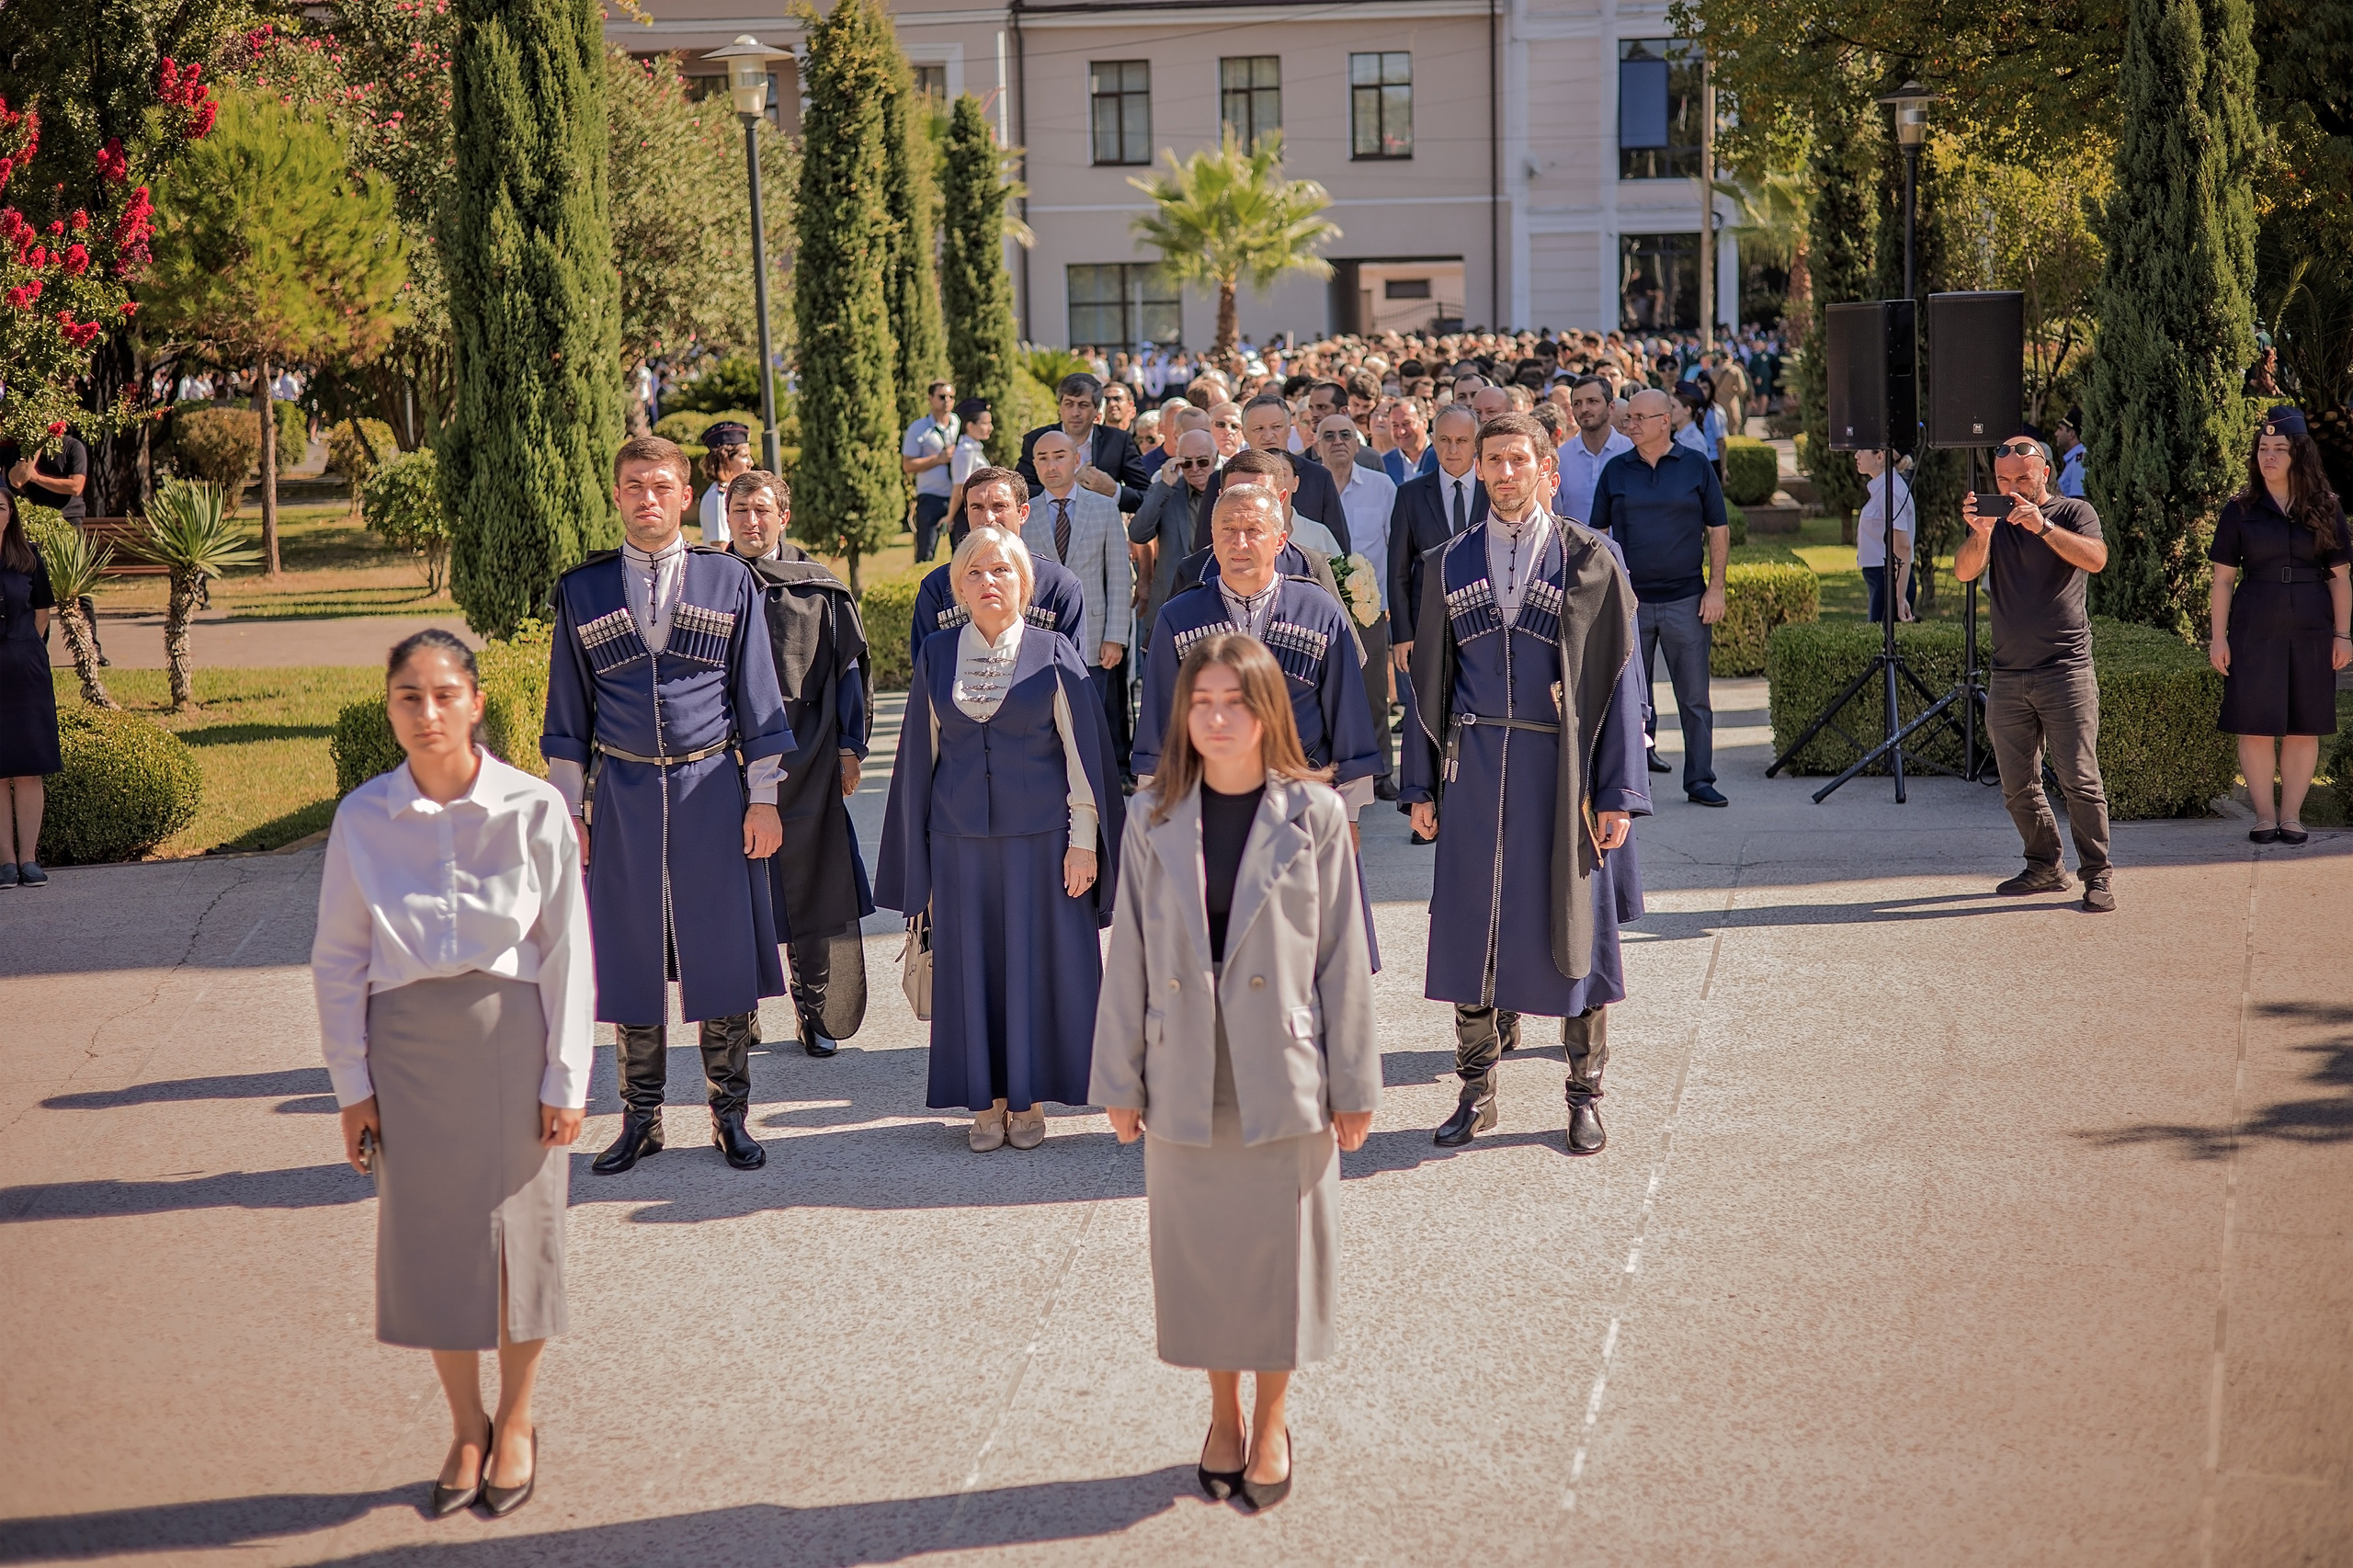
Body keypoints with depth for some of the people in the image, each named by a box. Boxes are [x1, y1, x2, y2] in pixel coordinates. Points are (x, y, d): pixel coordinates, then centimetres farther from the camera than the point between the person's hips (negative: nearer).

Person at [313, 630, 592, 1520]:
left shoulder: (533, 810, -9)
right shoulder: (363, 819, -3)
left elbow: (567, 953, -5)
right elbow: (338, 961, 3)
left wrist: (565, 1079, -5)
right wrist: (351, 1085, 1)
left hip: (510, 1036, -1)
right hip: (408, 1043, 2)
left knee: (518, 1232, 6)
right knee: (431, 1240, 7)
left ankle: (516, 1422, 28)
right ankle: (465, 1429, 27)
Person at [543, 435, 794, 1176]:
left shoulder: (729, 580, 3)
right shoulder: (582, 590, 5)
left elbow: (757, 697, 4)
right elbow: (568, 711, 9)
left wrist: (764, 799, 0)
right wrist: (568, 809, 5)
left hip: (712, 790, -1)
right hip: (623, 795, 1)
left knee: (723, 955, 2)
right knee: (631, 962, 6)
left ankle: (730, 1116, 15)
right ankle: (641, 1120, 17)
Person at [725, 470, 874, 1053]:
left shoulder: (820, 589, 6)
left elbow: (848, 669, 9)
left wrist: (850, 746, 3)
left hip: (805, 762, 0)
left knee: (813, 890, 1)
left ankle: (820, 1017, 10)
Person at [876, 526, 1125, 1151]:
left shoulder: (1052, 656, -1)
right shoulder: (935, 657, 6)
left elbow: (1082, 750, -1)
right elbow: (921, 752, 10)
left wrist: (1083, 841, -6)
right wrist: (916, 854, 8)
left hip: (1038, 835, -2)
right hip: (959, 837, 2)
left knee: (1034, 961, 2)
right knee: (971, 964, 5)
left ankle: (1028, 1099, 13)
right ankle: (986, 1102, 15)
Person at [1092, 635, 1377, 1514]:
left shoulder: (1313, 817, -6)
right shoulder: (1156, 827, -1)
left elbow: (1342, 957, -3)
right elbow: (1129, 959, 3)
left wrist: (1354, 1085, -2)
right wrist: (1118, 1082, 4)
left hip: (1284, 1081, -2)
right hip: (1184, 1085, 2)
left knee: (1281, 1248, 8)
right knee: (1199, 1252, 12)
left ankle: (1271, 1421, 28)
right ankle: (1223, 1414, 32)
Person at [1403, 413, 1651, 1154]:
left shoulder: (1590, 560, -1)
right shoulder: (1451, 563, 7)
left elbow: (1619, 678, -2)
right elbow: (1430, 677, 10)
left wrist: (1619, 793, -7)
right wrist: (1421, 784, 5)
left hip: (1563, 768, -2)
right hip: (1475, 767, 2)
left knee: (1572, 926, 4)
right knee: (1472, 926, 5)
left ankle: (1585, 1094, 17)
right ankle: (1477, 1091, 18)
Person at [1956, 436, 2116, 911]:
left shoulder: (2074, 513, 4)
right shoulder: (1993, 521, 11)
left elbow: (2095, 558, -16)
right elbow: (1965, 572, -6)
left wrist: (2042, 527, -28)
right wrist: (1979, 534, -26)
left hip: (2066, 669, -4)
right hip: (2008, 674, 4)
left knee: (2079, 778, -9)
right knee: (2018, 785, 7)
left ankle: (2097, 874, 0)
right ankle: (2046, 867, 20)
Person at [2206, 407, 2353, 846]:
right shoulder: (2241, 510, 3)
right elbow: (2223, 578, 3)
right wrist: (2218, 637, -2)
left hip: (2311, 631, 1)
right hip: (2254, 629, -1)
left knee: (2304, 728, 3)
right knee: (2256, 727, -3)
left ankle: (2291, 815, 11)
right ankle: (2264, 815, 6)